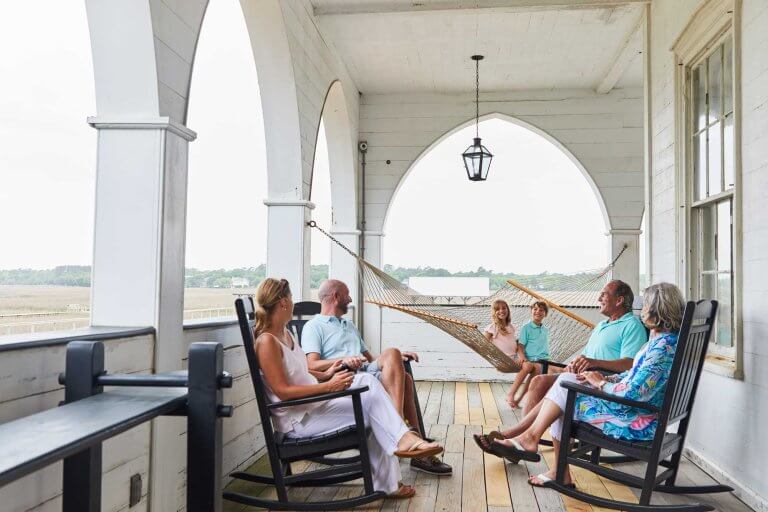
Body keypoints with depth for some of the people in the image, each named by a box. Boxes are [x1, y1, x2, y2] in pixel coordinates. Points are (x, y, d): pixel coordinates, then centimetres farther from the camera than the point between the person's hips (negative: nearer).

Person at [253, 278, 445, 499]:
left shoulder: (285, 334, 12)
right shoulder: (267, 342, -19)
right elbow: (283, 391, -23)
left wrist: (325, 375, 7)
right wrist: (328, 386, -26)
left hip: (313, 404, 9)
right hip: (298, 419, -9)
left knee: (366, 381, -6)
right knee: (370, 402, -15)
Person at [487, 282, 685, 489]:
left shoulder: (663, 346, -21)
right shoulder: (661, 340, 11)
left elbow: (633, 393, -26)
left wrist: (601, 383, -10)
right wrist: (605, 379, 4)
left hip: (638, 423, -10)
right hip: (635, 413, 10)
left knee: (565, 387, -9)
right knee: (566, 380, 3)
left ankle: (530, 436, 3)